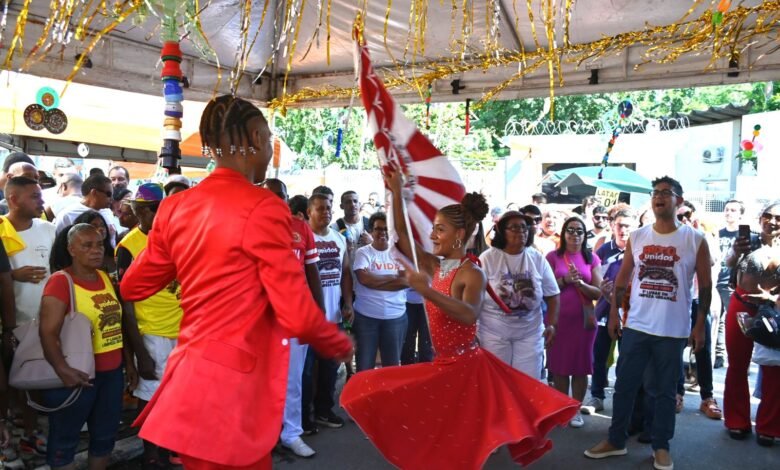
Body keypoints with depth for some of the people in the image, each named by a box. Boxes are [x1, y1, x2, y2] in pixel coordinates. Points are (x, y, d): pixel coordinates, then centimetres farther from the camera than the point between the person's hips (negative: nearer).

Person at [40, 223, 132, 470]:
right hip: (79, 375, -6)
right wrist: (62, 369, -34)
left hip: (111, 371, 7)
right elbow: (48, 332, -21)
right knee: (65, 437, 9)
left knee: (105, 435, 17)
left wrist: (128, 362, 15)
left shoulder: (106, 278, 9)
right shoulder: (61, 281, -12)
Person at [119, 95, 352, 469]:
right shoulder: (263, 208, -17)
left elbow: (132, 286, 15)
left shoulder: (176, 206, 4)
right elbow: (298, 316, -17)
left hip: (193, 371, 8)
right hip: (231, 385, -8)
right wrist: (340, 345, 3)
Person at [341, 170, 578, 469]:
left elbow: (470, 315, -36)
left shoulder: (472, 273, -17)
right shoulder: (435, 266, 3)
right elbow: (402, 235, 7)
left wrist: (426, 291, -42)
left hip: (466, 366, -7)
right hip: (443, 365, 8)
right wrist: (396, 192, 2)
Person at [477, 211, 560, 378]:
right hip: (493, 332, -2)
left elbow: (552, 295, 7)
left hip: (530, 332, 3)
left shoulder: (538, 259, 2)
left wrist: (552, 324, -2)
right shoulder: (488, 258, -7)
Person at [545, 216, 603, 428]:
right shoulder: (553, 256, 2)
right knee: (559, 365, 4)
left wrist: (581, 283, -15)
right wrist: (565, 280, -16)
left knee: (581, 365, 3)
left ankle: (576, 409, 14)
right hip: (558, 318, -1)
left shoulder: (592, 258, 6)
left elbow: (598, 292, 2)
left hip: (584, 319, 1)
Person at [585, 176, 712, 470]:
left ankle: (661, 446, 25)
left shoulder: (695, 240, -3)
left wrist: (700, 325, -3)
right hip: (635, 326, 2)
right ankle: (615, 441, 21)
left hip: (674, 330, -2)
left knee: (664, 391, 10)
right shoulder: (636, 237, 4)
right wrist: (614, 313, 4)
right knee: (625, 386, 9)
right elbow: (622, 278, 9)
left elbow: (705, 286, 0)